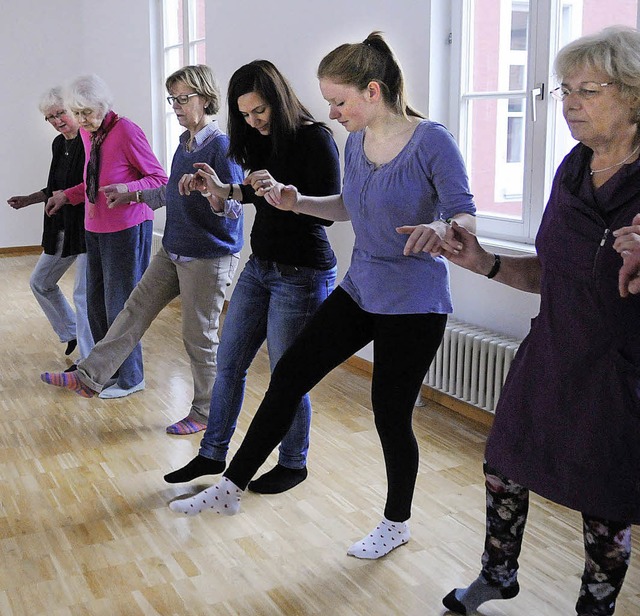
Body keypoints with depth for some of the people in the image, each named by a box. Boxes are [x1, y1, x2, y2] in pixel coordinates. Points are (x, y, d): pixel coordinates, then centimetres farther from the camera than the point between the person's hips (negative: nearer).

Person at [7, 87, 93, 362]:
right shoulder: (59, 144, 11)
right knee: (40, 282, 18)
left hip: (88, 227, -9)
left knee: (83, 294, -7)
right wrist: (29, 199, 20)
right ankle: (71, 333, 34)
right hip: (62, 228, 9)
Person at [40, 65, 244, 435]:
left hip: (209, 258, -8)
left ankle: (206, 412, 19)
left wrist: (210, 191, -41)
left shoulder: (222, 146, -16)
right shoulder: (185, 143, 11)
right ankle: (89, 378, 17)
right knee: (136, 311, 9)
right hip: (173, 252, 8)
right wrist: (130, 195, 28)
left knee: (200, 337, 2)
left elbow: (235, 208, -21)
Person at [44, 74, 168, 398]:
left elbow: (159, 179, -14)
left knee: (120, 305, 0)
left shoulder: (126, 131, -16)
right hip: (95, 228, 8)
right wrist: (67, 196, 13)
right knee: (96, 304, 13)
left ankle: (130, 378, 16)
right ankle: (106, 371, 29)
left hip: (126, 229, -8)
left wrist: (126, 189, -29)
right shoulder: (87, 133, 8)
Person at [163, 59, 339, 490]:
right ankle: (213, 454, 27)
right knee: (229, 364, 12)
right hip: (260, 266, 8)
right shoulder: (265, 140, 9)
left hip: (302, 274, -8)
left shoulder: (314, 139, -15)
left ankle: (293, 465, 24)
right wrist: (225, 190, 17)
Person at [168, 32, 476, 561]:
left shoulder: (431, 141, -18)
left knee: (392, 415, 5)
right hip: (360, 290, 7)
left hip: (414, 303, -7)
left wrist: (442, 229, -40)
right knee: (289, 375, 4)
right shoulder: (356, 142, 3)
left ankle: (397, 523, 31)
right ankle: (231, 489, 17)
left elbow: (467, 215, -17)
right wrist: (294, 201, 2)